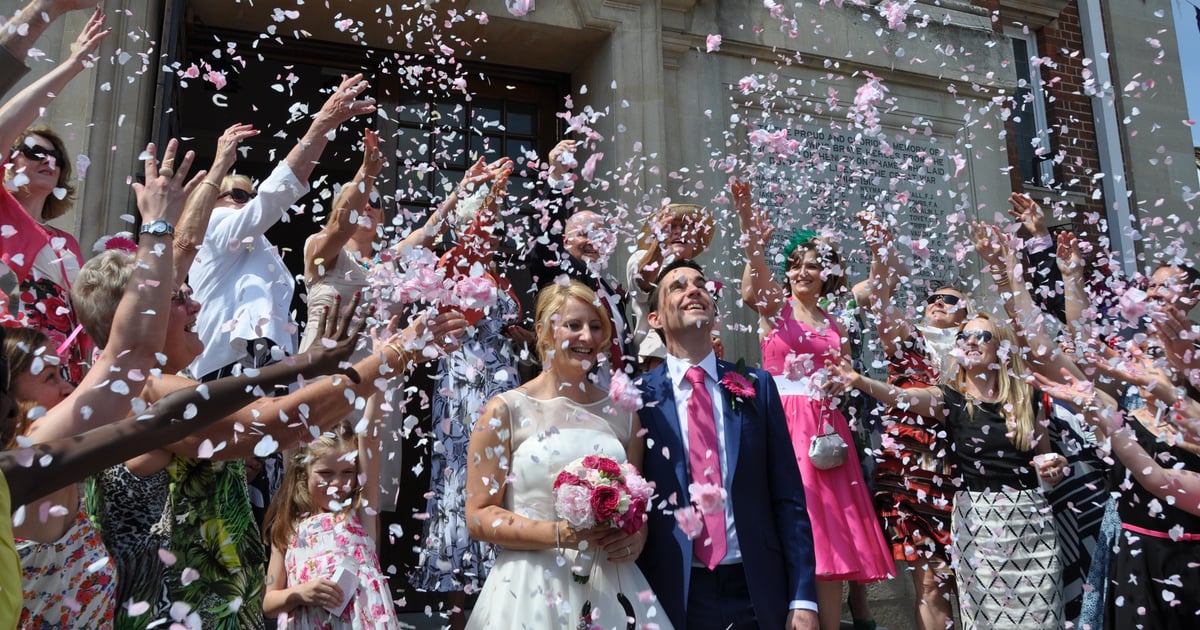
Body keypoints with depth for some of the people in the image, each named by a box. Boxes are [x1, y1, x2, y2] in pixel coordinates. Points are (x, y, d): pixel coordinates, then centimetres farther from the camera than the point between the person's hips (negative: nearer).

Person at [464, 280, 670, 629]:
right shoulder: (505, 410, -5)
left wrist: (638, 535, -5)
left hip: (611, 587, 4)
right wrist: (561, 534, -18)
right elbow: (479, 516, -7)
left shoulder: (622, 413, 6)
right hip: (533, 590, -3)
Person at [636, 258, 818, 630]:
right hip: (674, 596, -1)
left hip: (758, 591, 2)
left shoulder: (756, 387, 1)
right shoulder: (639, 397, -4)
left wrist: (803, 597, -3)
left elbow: (788, 498, 1)